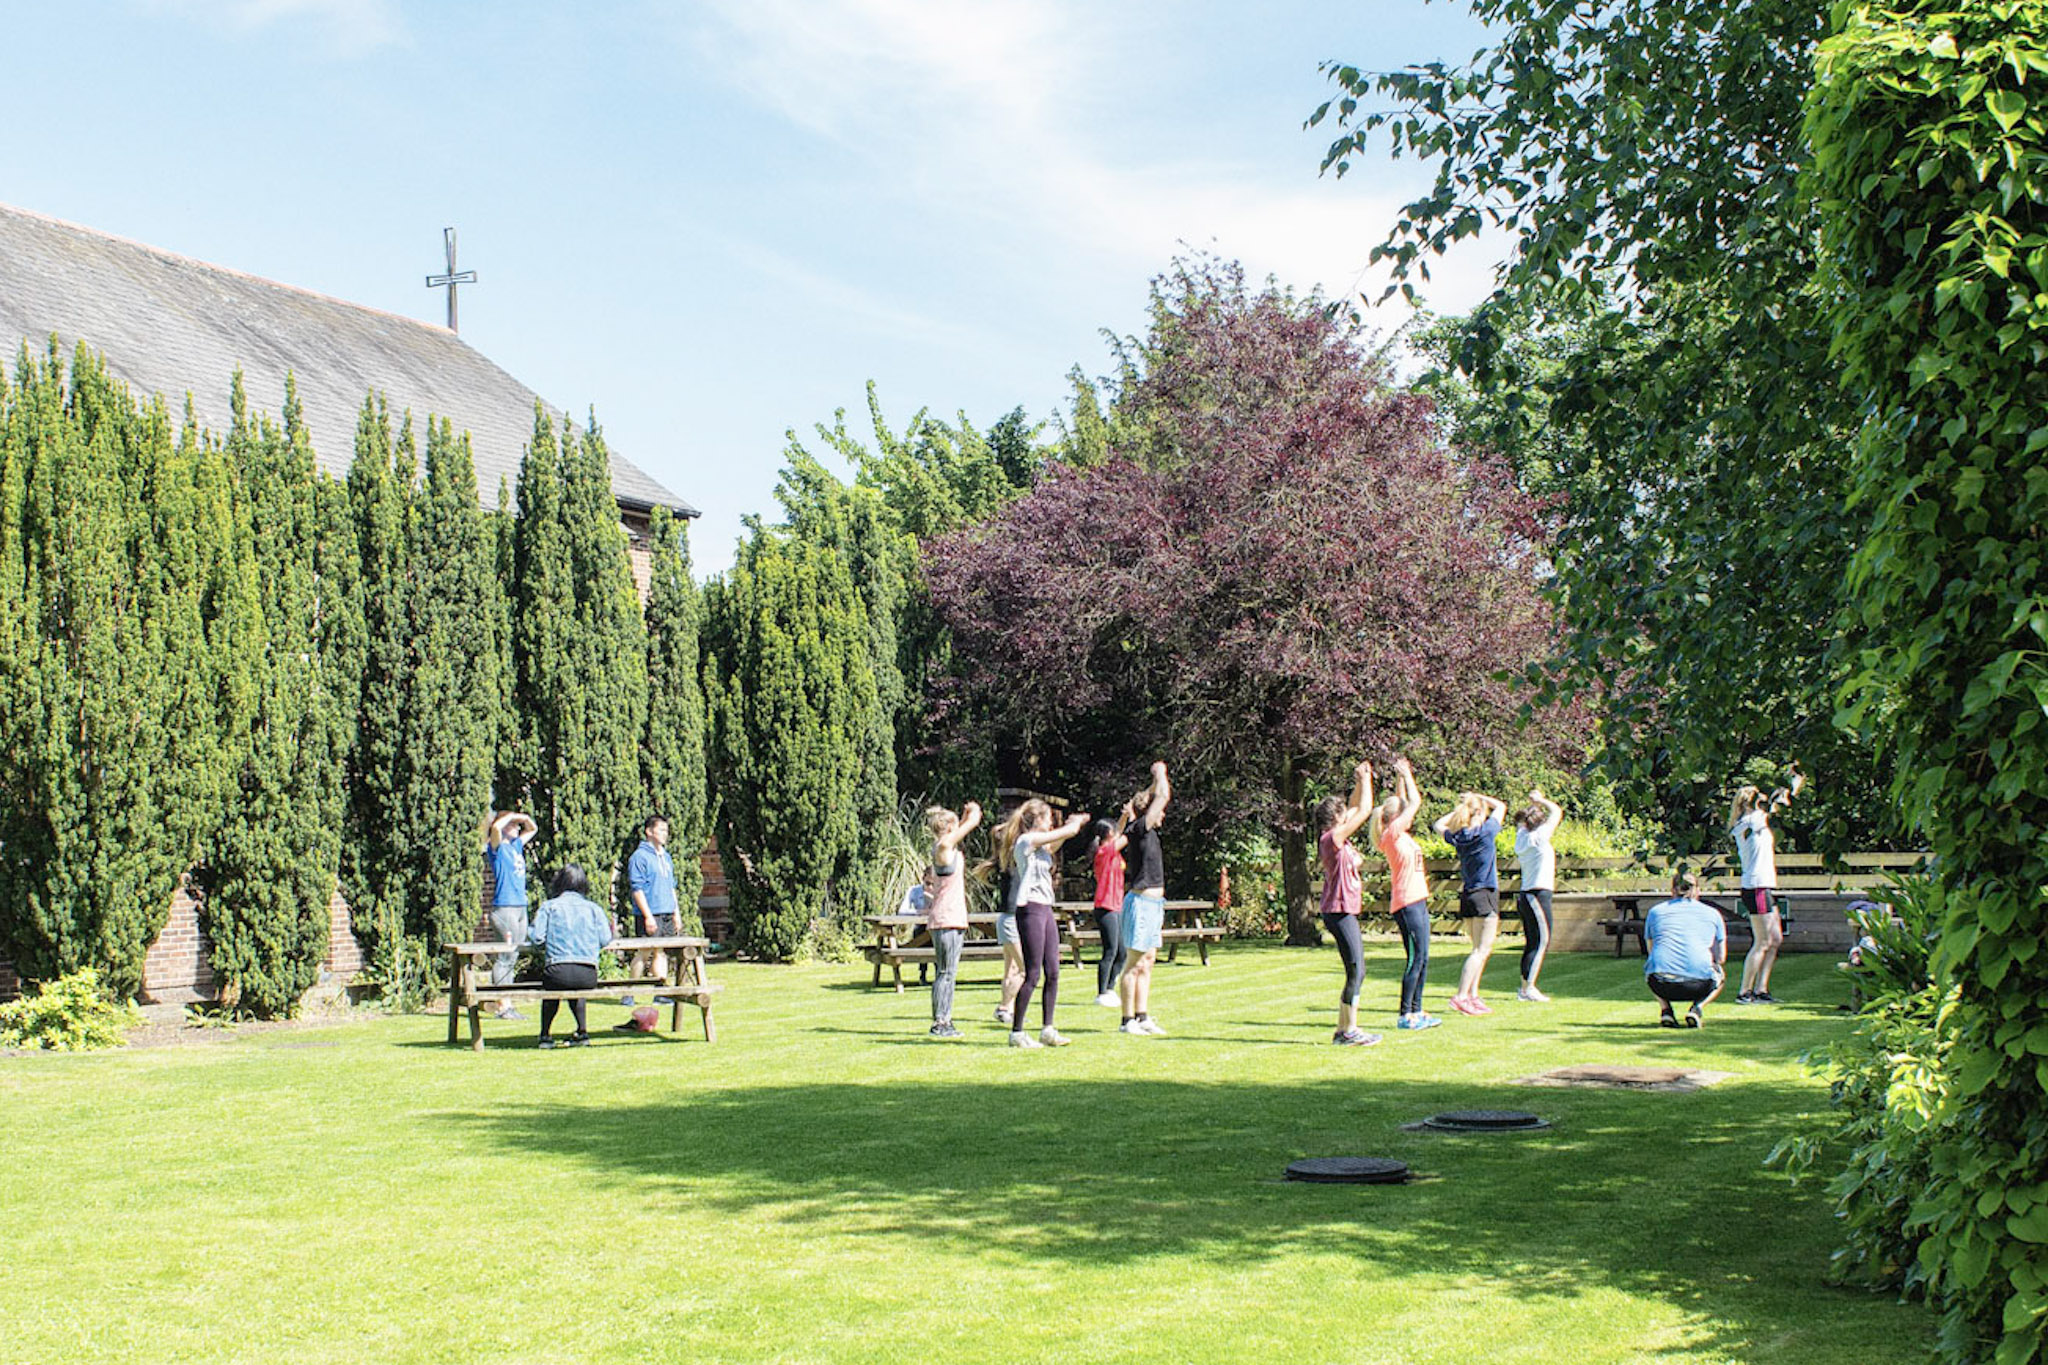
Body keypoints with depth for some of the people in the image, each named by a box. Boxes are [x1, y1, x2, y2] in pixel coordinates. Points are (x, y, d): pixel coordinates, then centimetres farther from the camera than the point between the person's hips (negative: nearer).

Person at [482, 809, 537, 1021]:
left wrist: (525, 818, 10)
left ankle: (508, 1006, 12)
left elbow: (532, 829, 31)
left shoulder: (516, 845, 16)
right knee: (504, 957, -8)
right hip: (504, 907, -8)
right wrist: (513, 815, -10)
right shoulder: (497, 847, -5)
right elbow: (496, 827, -26)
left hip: (520, 907, 8)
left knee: (512, 958, 9)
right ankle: (503, 1006, -6)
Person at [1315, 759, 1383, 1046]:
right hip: (1339, 912, -10)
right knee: (1356, 972, -9)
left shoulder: (1335, 838, 12)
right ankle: (1350, 1031, -5)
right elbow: (1364, 811, -12)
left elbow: (1356, 809, 26)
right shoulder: (1333, 837, -14)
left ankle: (1344, 1029, 15)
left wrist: (1361, 782, 18)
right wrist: (1364, 780, -1)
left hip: (1344, 912, 10)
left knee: (1357, 972, 11)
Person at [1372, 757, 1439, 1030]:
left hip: (1417, 902, 10)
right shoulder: (1392, 833, -11)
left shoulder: (1400, 835, 14)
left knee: (1422, 959, 11)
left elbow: (1407, 802, 27)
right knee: (1415, 959, -9)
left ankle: (1416, 1011, 16)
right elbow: (1415, 802, -9)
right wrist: (1405, 776, 2)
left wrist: (1402, 776, 22)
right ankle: (1405, 1015, -7)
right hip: (1406, 903, -10)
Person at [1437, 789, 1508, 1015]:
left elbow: (1439, 825, 26)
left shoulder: (1457, 837, 3)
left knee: (1482, 950, 16)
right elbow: (1501, 806, 6)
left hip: (1467, 896, 7)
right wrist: (1479, 797, 13)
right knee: (1481, 950, -7)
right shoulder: (1486, 831, -10)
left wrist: (1458, 810, 22)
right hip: (1485, 895, -7)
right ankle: (1461, 996, -16)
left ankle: (1473, 996, 13)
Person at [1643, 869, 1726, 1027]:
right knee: (1718, 975, 35)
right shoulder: (1712, 913, 18)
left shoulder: (1655, 911, 20)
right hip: (1700, 984, -1)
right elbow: (1721, 958, 25)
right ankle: (1697, 1007, 5)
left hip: (1661, 984, 1)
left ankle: (1666, 1009, 11)